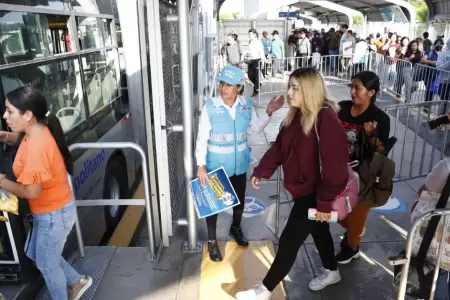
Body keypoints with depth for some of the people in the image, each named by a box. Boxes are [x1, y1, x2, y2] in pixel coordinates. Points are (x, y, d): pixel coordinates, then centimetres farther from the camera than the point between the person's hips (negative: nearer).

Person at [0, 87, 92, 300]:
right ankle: (77, 282, 43)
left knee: (47, 264, 13)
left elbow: (31, 192, -27)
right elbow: (18, 137, 21)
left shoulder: (37, 147, -32)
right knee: (36, 253, 27)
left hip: (54, 214, -9)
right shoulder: (38, 131, -3)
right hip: (50, 210, 9)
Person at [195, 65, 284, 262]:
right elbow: (202, 138, -14)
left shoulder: (246, 104, -6)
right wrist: (201, 165, -19)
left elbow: (256, 128, 5)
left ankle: (235, 228, 50)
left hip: (239, 163, 4)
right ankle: (212, 241, 31)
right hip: (216, 165, -4)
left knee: (240, 199, 21)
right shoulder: (210, 106, -17)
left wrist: (269, 113, -9)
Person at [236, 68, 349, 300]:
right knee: (318, 230, 25)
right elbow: (279, 146, 8)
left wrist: (325, 201, -22)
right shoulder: (296, 115, 1)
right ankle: (331, 272, 49)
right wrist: (261, 172, 7)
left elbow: (334, 165, -26)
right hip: (302, 188, 9)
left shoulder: (327, 120, -26)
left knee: (289, 240, 0)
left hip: (314, 192, -8)